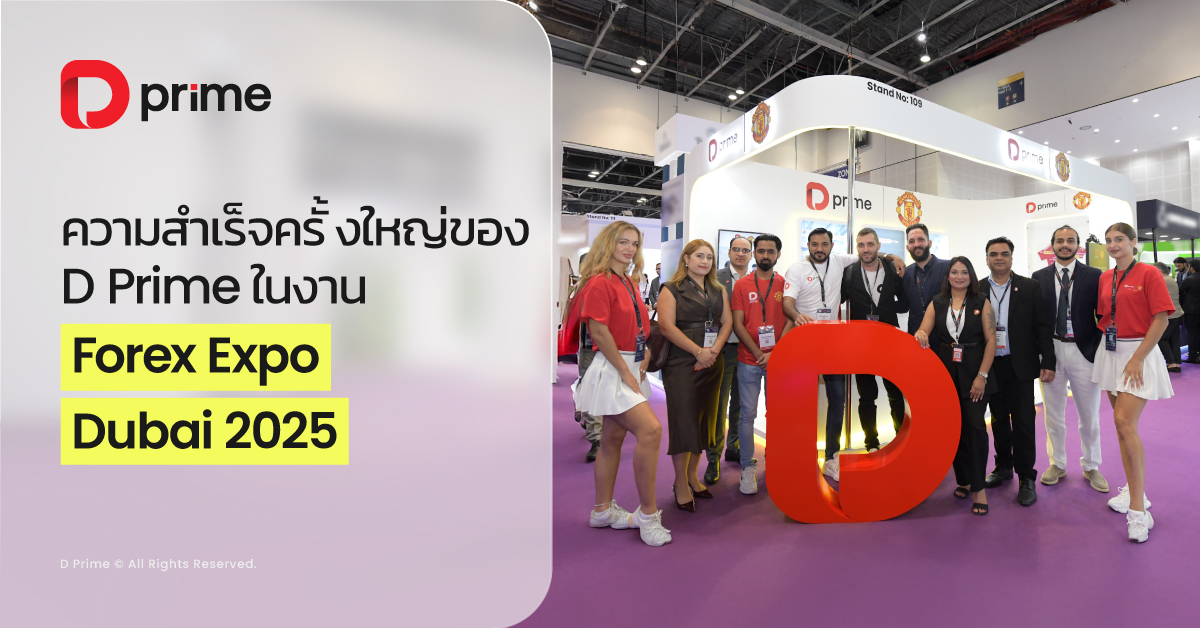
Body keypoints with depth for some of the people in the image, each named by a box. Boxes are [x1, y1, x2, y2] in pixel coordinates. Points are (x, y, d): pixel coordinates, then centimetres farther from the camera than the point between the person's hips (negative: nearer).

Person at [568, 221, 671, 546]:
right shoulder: (599, 282, -12)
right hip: (612, 369, -9)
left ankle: (603, 510, 27)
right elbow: (598, 330, -18)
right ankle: (648, 514, -2)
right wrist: (625, 371, -16)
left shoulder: (629, 282, 15)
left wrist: (644, 355, 4)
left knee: (614, 437, 14)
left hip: (631, 367, 9)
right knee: (650, 429, -17)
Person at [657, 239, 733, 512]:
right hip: (681, 364, -6)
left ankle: (692, 475, 25)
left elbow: (727, 322, 9)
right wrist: (698, 351, -17)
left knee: (704, 419, 10)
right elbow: (667, 326, -12)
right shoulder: (671, 289, -1)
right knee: (684, 421, -3)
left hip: (712, 365, 6)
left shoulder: (719, 291, 17)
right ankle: (681, 483, 10)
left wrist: (714, 349, -9)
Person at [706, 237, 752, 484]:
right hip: (724, 348, -4)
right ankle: (714, 458, 11)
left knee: (740, 402, 16)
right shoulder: (716, 278, -2)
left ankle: (734, 447, 33)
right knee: (718, 404, 0)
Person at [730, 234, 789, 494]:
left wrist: (775, 353, -10)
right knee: (747, 413, 0)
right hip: (749, 359, -1)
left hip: (778, 359, 1)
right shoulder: (742, 285, 4)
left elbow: (789, 321, 2)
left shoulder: (785, 284, 6)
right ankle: (748, 468, 12)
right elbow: (737, 324, -1)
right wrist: (759, 354, -9)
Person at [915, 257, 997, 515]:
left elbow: (991, 340, -3)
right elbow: (923, 334, 2)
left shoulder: (982, 303, 1)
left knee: (975, 426, -8)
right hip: (946, 373, 2)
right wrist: (920, 335, -24)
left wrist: (982, 376, -11)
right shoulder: (937, 304, 7)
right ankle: (963, 479, 23)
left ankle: (978, 488, 3)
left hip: (974, 374, -2)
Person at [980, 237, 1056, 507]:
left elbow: (1042, 326, -1)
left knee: (1023, 421, 2)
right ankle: (1003, 467, 28)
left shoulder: (1030, 287, 1)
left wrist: (1048, 362, -7)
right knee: (998, 419, 13)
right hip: (990, 366, 2)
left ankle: (1026, 478, 14)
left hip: (1019, 365, -2)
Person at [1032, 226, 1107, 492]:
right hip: (1051, 351, 1)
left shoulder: (1095, 276, 1)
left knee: (1089, 416, 10)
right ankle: (1057, 464, 24)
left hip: (1083, 351, 0)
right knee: (1053, 415, 10)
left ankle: (1091, 467, 28)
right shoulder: (1039, 277, 3)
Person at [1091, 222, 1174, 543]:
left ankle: (1138, 510, -6)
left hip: (1139, 353, -6)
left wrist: (1137, 357, -16)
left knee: (1125, 422, -14)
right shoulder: (1105, 278, 10)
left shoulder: (1148, 274, -7)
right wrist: (1105, 336, 5)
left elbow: (1161, 319, -11)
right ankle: (1133, 490, 24)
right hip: (1110, 353, 6)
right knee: (1122, 424, 11)